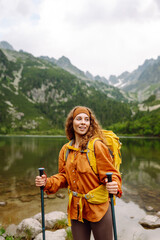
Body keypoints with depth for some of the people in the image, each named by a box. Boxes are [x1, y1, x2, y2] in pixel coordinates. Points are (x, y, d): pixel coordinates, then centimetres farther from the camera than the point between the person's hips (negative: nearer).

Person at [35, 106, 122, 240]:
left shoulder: (97, 146, -16)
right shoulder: (66, 149, 2)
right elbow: (63, 176, 10)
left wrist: (114, 186, -35)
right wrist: (48, 183, -7)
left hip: (98, 208, -4)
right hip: (76, 209, 5)